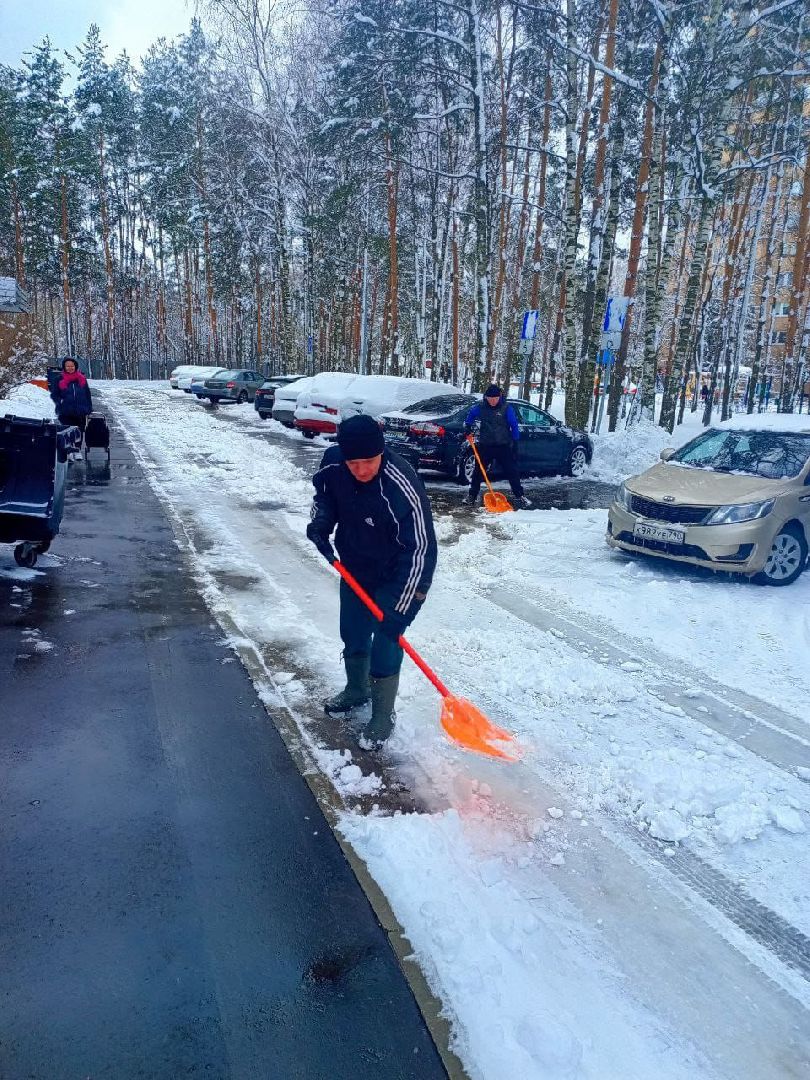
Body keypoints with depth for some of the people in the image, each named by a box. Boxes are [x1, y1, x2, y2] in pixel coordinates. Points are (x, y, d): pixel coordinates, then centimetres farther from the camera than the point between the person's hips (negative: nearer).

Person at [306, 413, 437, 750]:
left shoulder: (404, 490, -35)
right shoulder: (333, 462, -18)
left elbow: (419, 551, -31)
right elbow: (325, 493, 7)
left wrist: (398, 609, -31)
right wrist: (320, 523, -14)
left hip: (397, 580, -6)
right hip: (354, 569, 6)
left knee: (385, 649, -3)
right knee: (353, 635, 21)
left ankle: (383, 717, 20)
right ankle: (356, 691, 47)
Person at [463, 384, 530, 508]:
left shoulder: (506, 408, -10)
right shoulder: (480, 407, -3)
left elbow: (514, 425, -6)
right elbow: (471, 415, 17)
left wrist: (515, 442, -8)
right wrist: (468, 427, 3)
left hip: (503, 445, -2)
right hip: (485, 445, 2)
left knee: (511, 470, -1)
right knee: (478, 470, 7)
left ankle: (519, 496, 7)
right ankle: (472, 495, 18)